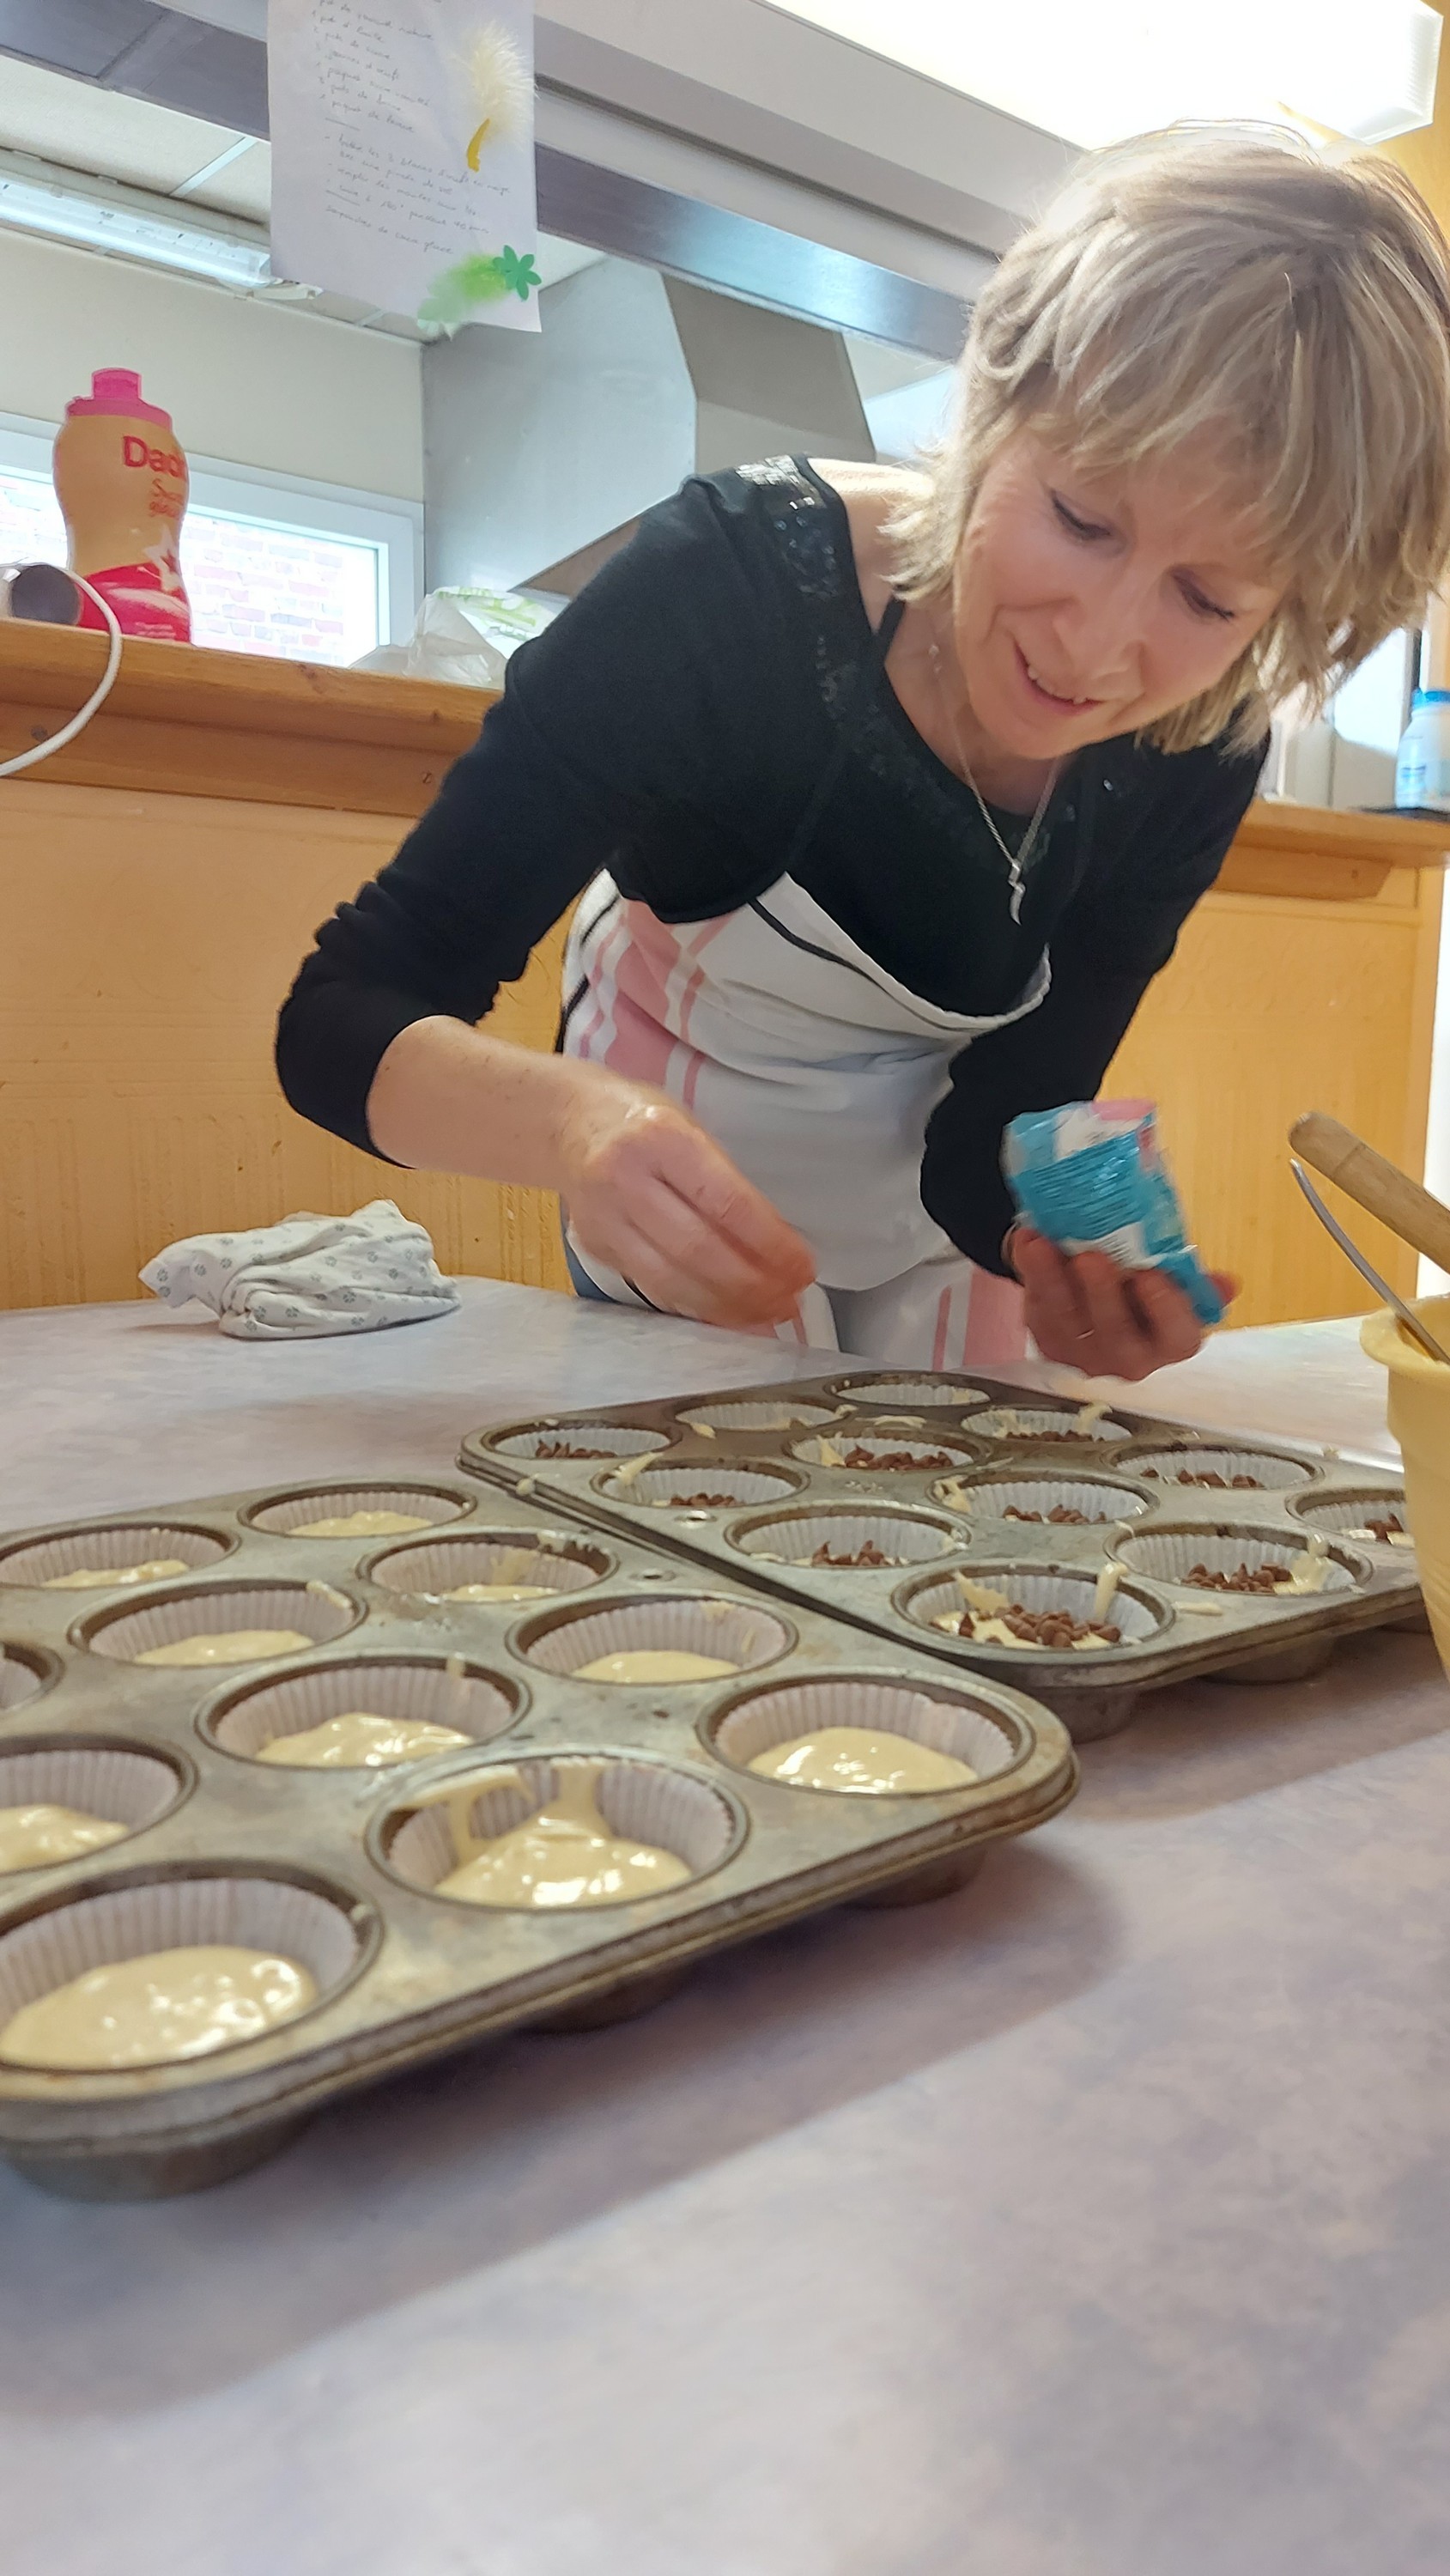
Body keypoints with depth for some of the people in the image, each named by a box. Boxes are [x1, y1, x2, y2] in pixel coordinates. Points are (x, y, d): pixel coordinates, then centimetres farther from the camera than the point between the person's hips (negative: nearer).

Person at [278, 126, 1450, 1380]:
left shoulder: (1196, 749, -23)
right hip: (684, 1207, -2)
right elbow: (339, 1023, -35)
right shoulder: (728, 585, -34)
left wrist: (1074, 1270, -41)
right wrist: (575, 1119, -56)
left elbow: (993, 1134, -18)